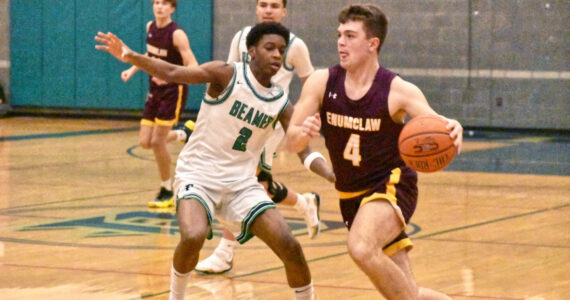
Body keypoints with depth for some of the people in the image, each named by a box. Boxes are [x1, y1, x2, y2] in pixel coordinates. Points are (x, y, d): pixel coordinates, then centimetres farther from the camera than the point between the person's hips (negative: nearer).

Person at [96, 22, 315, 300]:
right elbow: (173, 73, -21)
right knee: (193, 237, -31)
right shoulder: (227, 75, -10)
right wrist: (131, 57, -36)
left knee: (290, 246, -10)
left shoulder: (280, 103, 2)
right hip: (198, 174, -4)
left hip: (241, 182, 4)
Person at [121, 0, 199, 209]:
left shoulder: (177, 35, -19)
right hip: (155, 91, 7)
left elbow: (193, 68, -23)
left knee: (157, 141, -8)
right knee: (145, 142, 4)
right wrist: (132, 69, 9)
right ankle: (184, 133, 33)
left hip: (173, 91, -7)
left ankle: (167, 193, 9)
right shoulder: (150, 27, 2)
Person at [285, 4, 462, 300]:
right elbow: (290, 143, -10)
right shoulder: (321, 83, -7)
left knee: (361, 247, -36)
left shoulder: (398, 91, -16)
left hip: (391, 186, -4)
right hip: (351, 195, 5)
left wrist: (452, 131, -50)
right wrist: (302, 133, -34)